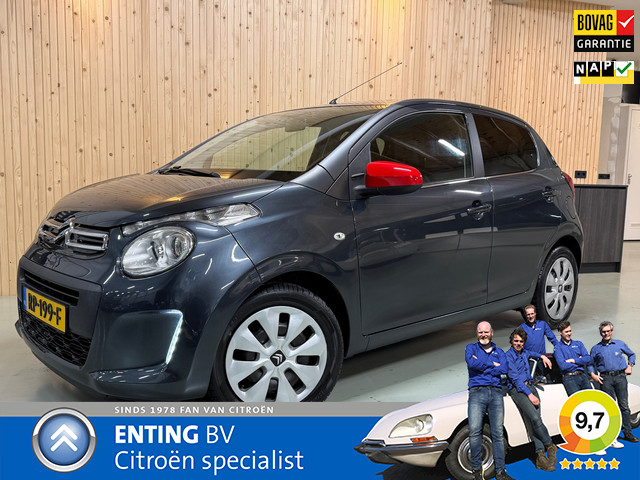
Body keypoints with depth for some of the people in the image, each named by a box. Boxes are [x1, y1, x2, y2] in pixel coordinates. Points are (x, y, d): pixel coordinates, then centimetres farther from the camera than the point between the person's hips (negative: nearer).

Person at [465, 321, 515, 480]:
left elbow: (503, 369, -1)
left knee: (498, 433, -4)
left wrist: (481, 366, -4)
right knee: (474, 430, -16)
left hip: (496, 393, 2)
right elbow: (471, 363, -8)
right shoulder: (471, 348, 14)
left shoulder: (499, 352, 19)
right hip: (477, 392, -2)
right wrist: (492, 364, 0)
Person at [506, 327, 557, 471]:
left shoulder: (523, 352, 18)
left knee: (535, 420, -10)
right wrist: (529, 394, -16)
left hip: (530, 387, 7)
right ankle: (550, 445, -5)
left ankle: (540, 456, -14)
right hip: (517, 390, -7)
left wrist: (542, 356, 28)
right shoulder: (509, 356, -4)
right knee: (534, 418, -24)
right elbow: (515, 378, -12)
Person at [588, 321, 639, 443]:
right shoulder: (596, 348, 10)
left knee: (624, 405, -1)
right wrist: (593, 374, 0)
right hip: (606, 379, -1)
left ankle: (627, 433, 6)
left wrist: (629, 366, 9)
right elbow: (590, 363, 16)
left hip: (620, 377, 1)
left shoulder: (620, 344, 12)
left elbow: (631, 354, 24)